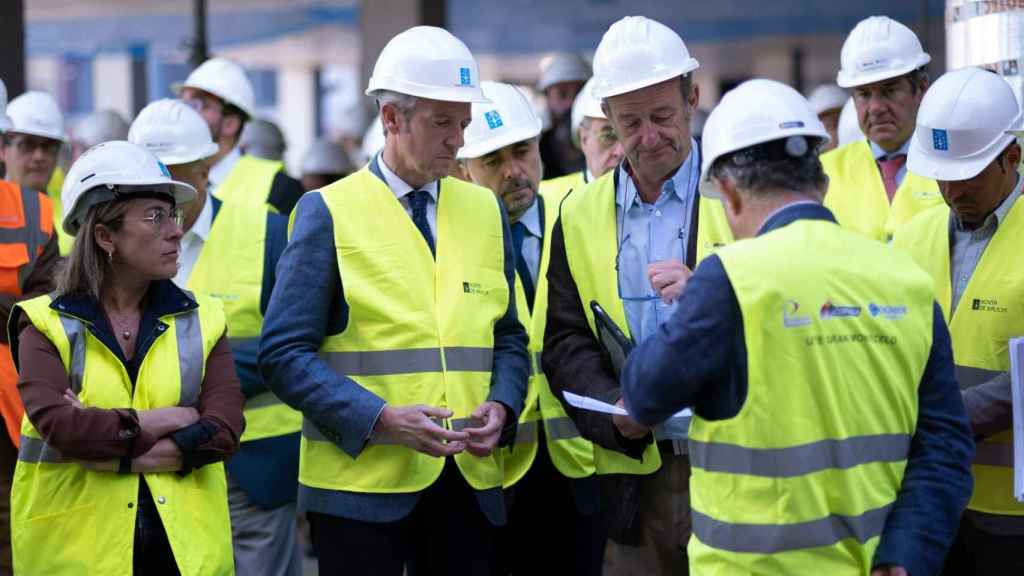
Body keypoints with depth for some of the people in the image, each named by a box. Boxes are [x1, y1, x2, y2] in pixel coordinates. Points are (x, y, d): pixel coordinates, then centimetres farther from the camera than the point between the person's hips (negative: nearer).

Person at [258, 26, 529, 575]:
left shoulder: (485, 210, 13)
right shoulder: (329, 212, -2)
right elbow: (284, 353, -7)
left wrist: (501, 407, -4)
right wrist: (380, 419, -18)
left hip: (470, 483, 4)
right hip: (360, 483, -4)